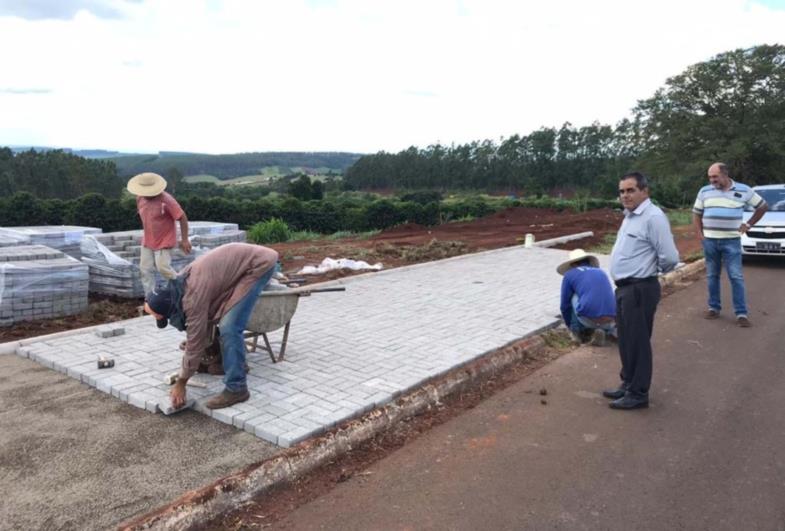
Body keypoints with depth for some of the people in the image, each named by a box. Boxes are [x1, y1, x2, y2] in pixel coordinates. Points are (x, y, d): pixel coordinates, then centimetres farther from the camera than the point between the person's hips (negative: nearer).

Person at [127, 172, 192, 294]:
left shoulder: (166, 200, -24)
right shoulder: (140, 198, -2)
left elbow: (183, 218, -20)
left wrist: (184, 240, -18)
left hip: (164, 241, -7)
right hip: (147, 241, 7)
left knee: (163, 268, -9)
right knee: (145, 269, 6)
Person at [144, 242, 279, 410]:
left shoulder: (194, 296, -24)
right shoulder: (179, 287, 3)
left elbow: (195, 342, -16)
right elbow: (204, 324, 14)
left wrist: (180, 384, -5)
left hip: (259, 264, -10)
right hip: (246, 260, 10)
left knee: (229, 327, -13)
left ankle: (236, 388, -4)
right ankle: (238, 362, 35)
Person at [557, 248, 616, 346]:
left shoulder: (569, 275, 14)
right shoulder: (601, 272, 28)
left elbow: (565, 305, 18)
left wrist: (570, 326, 37)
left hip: (589, 319, -5)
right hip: (611, 320, 5)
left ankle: (579, 333, 19)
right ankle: (611, 329, 12)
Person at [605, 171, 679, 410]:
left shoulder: (653, 217, -17)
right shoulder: (630, 216, 14)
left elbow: (670, 257, -19)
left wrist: (653, 270, -2)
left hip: (640, 290, -9)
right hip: (625, 288, 9)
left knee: (638, 342, 1)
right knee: (626, 340, 18)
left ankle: (638, 394, 13)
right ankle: (628, 384, 32)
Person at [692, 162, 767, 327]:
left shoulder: (743, 190, -1)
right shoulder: (704, 191, 4)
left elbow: (763, 207, 11)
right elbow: (696, 214, 12)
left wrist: (748, 224, 6)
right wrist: (699, 234, 2)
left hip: (731, 241, -2)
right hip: (709, 241, 2)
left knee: (736, 277, -3)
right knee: (712, 276, 9)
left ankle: (741, 313, 0)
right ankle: (714, 308, 19)